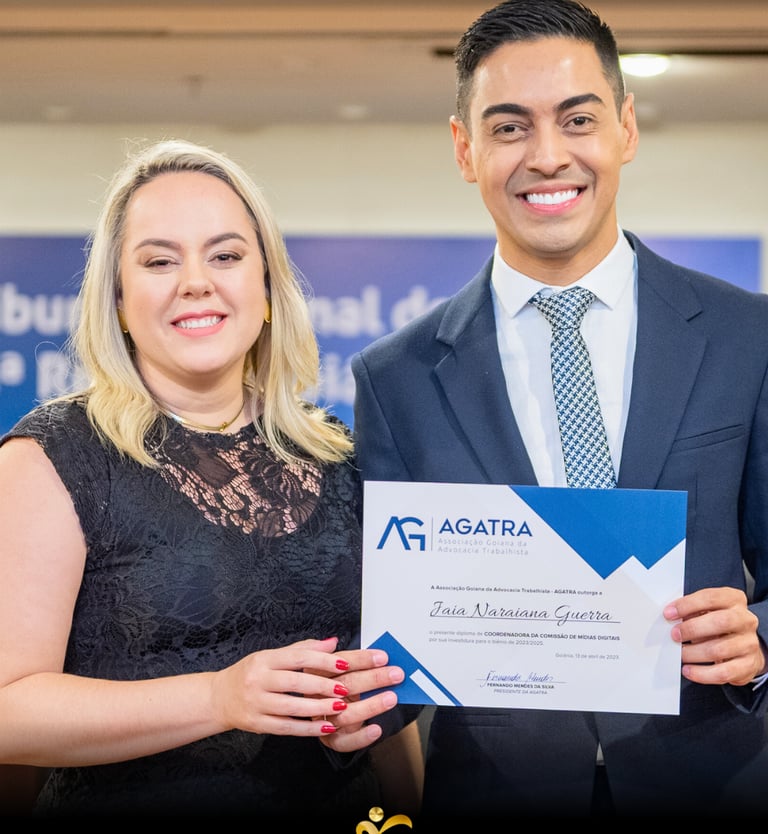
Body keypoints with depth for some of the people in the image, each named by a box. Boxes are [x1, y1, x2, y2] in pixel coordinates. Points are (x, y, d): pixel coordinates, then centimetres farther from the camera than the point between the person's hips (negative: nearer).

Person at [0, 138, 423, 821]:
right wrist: (220, 698, -28)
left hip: (342, 805, 4)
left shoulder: (335, 455, 1)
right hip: (131, 804, -4)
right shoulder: (55, 455, -12)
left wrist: (366, 704, -10)